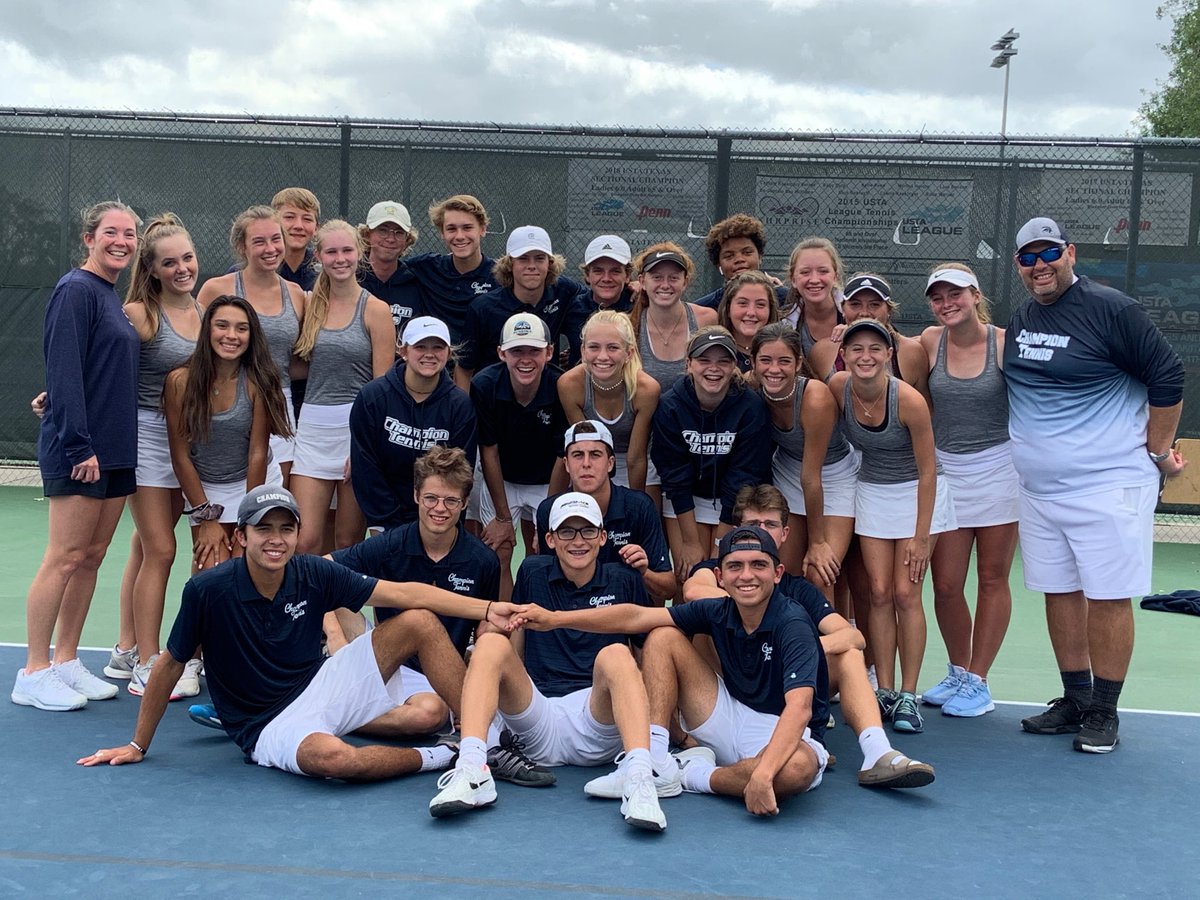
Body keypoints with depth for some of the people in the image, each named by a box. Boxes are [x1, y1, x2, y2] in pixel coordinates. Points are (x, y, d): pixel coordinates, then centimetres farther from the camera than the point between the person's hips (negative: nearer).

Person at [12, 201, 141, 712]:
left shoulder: (111, 295, 16)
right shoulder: (76, 290, -10)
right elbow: (64, 372, -17)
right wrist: (79, 445, -22)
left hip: (115, 450, 9)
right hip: (77, 452, -9)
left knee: (92, 557, 10)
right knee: (64, 558, -5)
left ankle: (66, 662, 19)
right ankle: (33, 674, 4)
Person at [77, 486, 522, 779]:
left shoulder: (315, 575, -8)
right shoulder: (207, 590, -17)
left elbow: (405, 593, -13)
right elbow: (169, 667, -5)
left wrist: (486, 608, -23)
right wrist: (137, 746, 4)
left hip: (320, 687, 4)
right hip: (269, 725, -4)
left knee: (421, 622, -12)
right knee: (332, 756, -40)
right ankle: (443, 757, -13)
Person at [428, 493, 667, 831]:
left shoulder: (623, 581, 11)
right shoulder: (533, 572, 14)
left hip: (597, 718, -1)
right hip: (539, 716, 2)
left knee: (615, 655, -31)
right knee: (491, 643, -21)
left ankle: (640, 777, -50)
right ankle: (471, 770, -39)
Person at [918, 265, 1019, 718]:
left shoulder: (1004, 342, -8)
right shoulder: (929, 342, -1)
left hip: (999, 468, -2)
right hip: (945, 470, 2)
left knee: (992, 580, 6)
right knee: (945, 584, 3)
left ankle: (977, 682, 18)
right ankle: (958, 672, 25)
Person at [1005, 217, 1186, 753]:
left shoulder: (1109, 309, -10)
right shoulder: (1020, 320, 10)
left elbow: (1167, 376, -7)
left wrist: (1159, 452, -4)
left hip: (1108, 483, -7)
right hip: (1038, 487, 7)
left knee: (1107, 598, -1)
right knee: (1059, 594, 11)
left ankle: (1104, 713, 10)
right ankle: (1074, 702, 23)